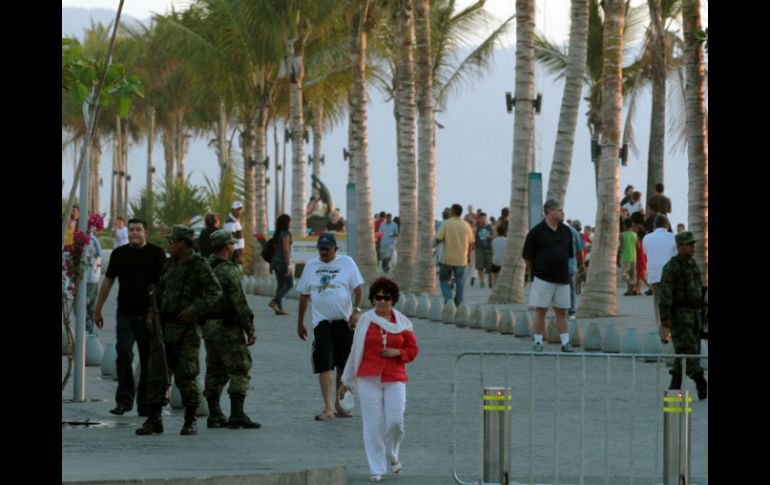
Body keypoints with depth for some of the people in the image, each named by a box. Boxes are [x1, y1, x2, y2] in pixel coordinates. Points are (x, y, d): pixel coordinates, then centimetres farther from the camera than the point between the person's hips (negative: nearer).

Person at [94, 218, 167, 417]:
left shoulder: (156, 253, 0)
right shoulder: (119, 253, 8)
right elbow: (108, 281, 14)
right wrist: (98, 309, 14)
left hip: (149, 314, -1)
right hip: (125, 313, 1)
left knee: (148, 359, 4)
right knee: (124, 354, -12)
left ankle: (145, 403, 12)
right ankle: (124, 399, -8)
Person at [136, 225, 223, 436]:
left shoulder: (199, 265, -9)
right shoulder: (171, 264, 12)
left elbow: (215, 292, -15)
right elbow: (160, 290, 21)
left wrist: (193, 311, -19)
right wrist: (152, 313, 6)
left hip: (186, 330, -7)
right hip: (164, 327, 7)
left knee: (186, 377, -3)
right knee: (156, 373, 4)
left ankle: (190, 422, 7)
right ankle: (154, 420, 10)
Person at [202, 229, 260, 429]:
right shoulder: (229, 270, -14)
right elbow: (239, 302, -17)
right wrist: (250, 329, -12)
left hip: (207, 325, 8)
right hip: (227, 328, -8)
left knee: (215, 372, 13)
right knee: (240, 370, -5)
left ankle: (214, 415, 13)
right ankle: (237, 414, -12)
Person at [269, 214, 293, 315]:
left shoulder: (277, 234, 11)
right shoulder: (285, 234, -13)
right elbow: (286, 251, -17)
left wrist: (271, 265, 19)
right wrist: (288, 266, -17)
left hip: (276, 261, 8)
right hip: (283, 262, -8)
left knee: (280, 285, 10)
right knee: (289, 284, -1)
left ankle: (279, 308, 7)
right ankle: (274, 302, -12)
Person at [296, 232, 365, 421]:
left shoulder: (347, 262, 2)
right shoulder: (310, 265, 7)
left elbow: (358, 289, 0)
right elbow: (304, 295, 13)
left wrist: (356, 310, -15)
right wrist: (300, 322, 14)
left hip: (344, 321, 0)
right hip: (321, 321, 0)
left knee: (344, 365, 9)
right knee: (324, 365, -12)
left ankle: (338, 404, 24)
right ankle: (328, 408, -15)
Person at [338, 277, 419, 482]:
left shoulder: (403, 323, 6)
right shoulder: (365, 320, 4)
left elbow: (413, 350, 11)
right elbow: (355, 351, 9)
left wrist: (398, 352, -11)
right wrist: (346, 381, 13)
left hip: (395, 379, 1)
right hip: (369, 379, -1)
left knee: (395, 421, -8)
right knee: (373, 423, -2)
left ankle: (392, 456, 21)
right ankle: (376, 468, 6)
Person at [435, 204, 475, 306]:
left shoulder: (446, 224, -9)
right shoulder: (466, 225, 1)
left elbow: (438, 239, -12)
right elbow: (471, 242, 5)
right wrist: (468, 255, 18)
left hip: (447, 258, -2)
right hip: (461, 259, 2)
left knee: (444, 279, 12)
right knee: (460, 281, 9)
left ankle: (448, 298, -6)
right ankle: (458, 303, 10)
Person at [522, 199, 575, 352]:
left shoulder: (566, 231, 7)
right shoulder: (536, 232, -8)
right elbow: (527, 256, 0)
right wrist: (533, 270, 10)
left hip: (562, 278, 4)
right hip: (543, 278, -4)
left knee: (561, 311, 5)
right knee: (540, 311, -1)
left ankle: (565, 343, 7)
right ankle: (538, 342, 6)